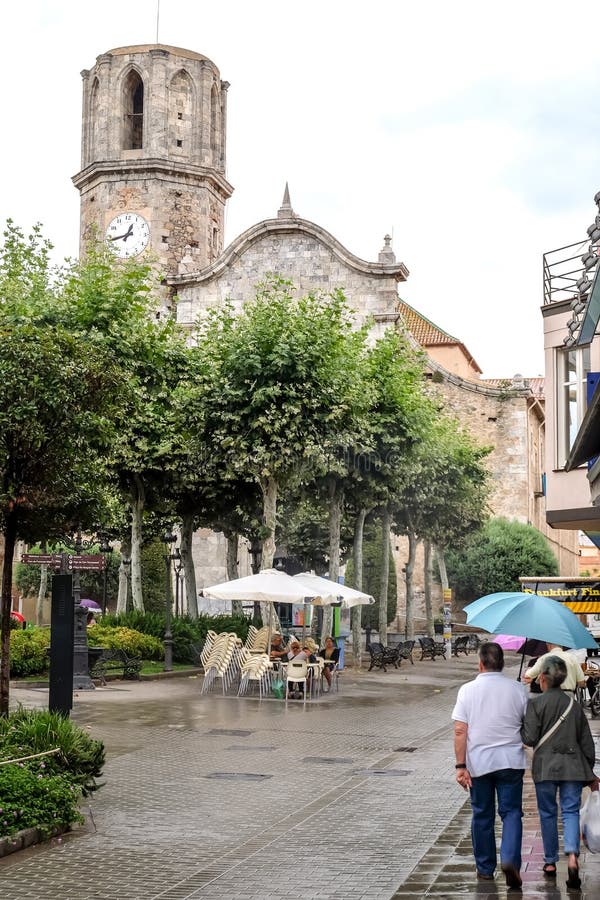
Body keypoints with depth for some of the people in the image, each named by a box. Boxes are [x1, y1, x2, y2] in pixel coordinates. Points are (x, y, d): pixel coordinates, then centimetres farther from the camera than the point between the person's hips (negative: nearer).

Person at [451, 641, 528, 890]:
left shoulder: (468, 690, -6)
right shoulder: (517, 689, -2)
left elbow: (460, 731, -9)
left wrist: (461, 766, -6)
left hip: (479, 763, 0)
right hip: (511, 761, 0)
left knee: (482, 816, 12)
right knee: (511, 812, 6)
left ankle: (485, 869, 20)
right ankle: (510, 860, -15)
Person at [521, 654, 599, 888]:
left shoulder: (535, 703, -7)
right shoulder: (574, 704, 6)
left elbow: (530, 738, -10)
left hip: (545, 766, -2)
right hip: (572, 765, 2)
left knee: (548, 813, 11)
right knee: (570, 811, 2)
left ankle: (550, 862, 19)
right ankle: (572, 856, -20)